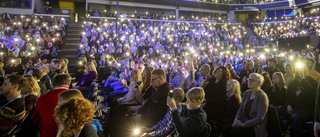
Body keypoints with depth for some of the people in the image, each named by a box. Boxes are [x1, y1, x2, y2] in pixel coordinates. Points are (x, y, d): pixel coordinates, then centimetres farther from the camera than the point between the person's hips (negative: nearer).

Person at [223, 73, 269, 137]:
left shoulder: (262, 97, -13)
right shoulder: (246, 93, 9)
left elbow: (260, 118, -17)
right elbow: (241, 109, 13)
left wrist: (244, 124, -21)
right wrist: (236, 119, -5)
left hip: (256, 127, -6)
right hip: (244, 121, 6)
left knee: (235, 131, -28)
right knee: (226, 129, -17)